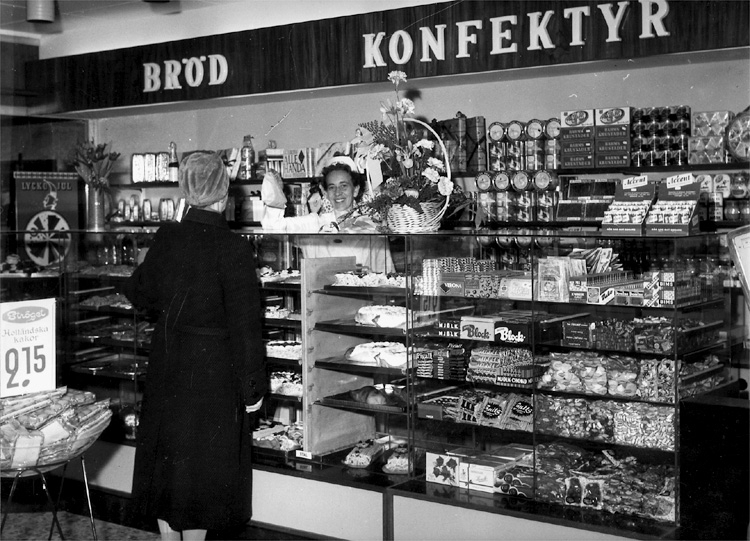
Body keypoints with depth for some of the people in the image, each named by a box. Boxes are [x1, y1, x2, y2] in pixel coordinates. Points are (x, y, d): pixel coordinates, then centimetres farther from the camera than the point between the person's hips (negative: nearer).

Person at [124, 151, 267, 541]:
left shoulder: (167, 238, -3)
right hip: (213, 371, -5)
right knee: (204, 461, 7)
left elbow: (139, 293, 11)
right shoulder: (233, 249, -18)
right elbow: (244, 325, -16)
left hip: (168, 366, 5)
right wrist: (252, 388, -9)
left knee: (169, 457, 16)